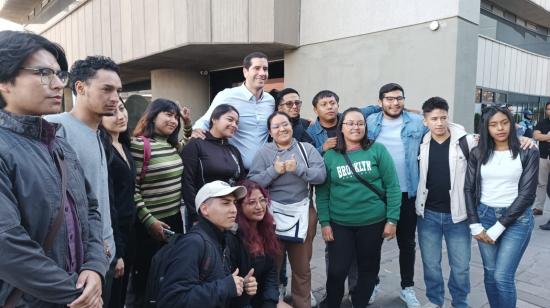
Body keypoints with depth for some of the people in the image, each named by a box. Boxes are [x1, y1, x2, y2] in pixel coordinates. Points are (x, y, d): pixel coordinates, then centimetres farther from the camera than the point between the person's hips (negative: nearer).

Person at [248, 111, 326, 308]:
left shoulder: (307, 149, 2)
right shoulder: (264, 153, 0)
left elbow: (321, 175, -9)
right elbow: (252, 182, -8)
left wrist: (297, 168, -20)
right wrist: (273, 171, -19)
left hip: (302, 212, 1)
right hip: (273, 213, -1)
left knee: (302, 266, 15)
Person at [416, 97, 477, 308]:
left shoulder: (467, 141, -8)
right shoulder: (420, 143, -1)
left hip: (457, 215, -1)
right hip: (428, 214, 2)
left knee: (461, 267, 11)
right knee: (430, 264, 13)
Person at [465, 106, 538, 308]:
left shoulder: (528, 153, -5)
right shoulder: (478, 154, 2)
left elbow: (526, 194, -9)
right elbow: (469, 189, 3)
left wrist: (498, 228, -12)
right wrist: (475, 225, -5)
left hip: (516, 219, -2)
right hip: (485, 215, 3)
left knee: (502, 277, -5)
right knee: (490, 273, 9)